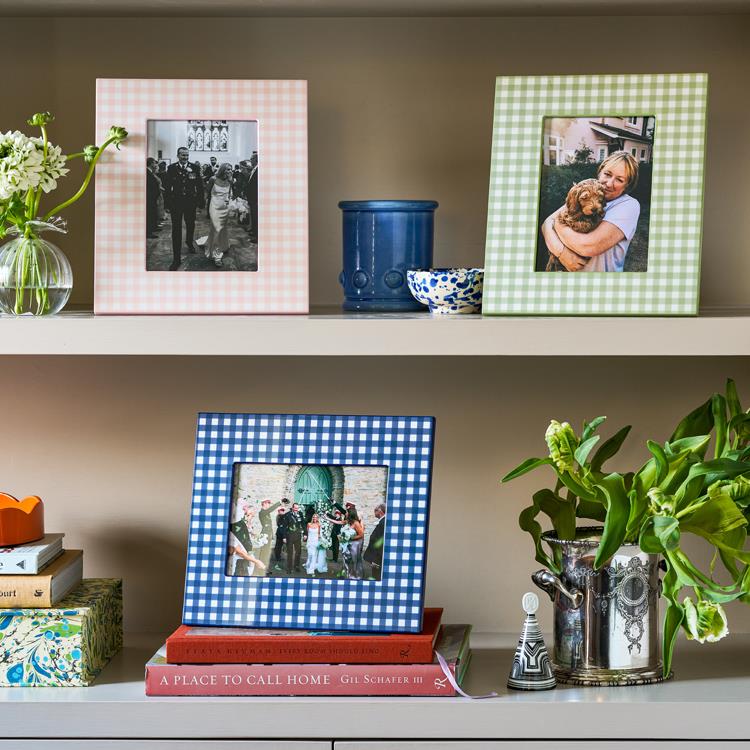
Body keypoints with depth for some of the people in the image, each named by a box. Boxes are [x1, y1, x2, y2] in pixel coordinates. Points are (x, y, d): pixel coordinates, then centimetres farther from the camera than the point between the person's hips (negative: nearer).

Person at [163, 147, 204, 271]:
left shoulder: (194, 168, -2)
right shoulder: (171, 168, -3)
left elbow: (199, 186, 1)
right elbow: (168, 186, -2)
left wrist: (201, 202, -1)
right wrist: (167, 204, -5)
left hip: (190, 202, 1)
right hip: (176, 202, -1)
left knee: (190, 225, 20)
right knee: (176, 230, -3)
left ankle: (189, 242, 52)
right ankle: (176, 258, -2)